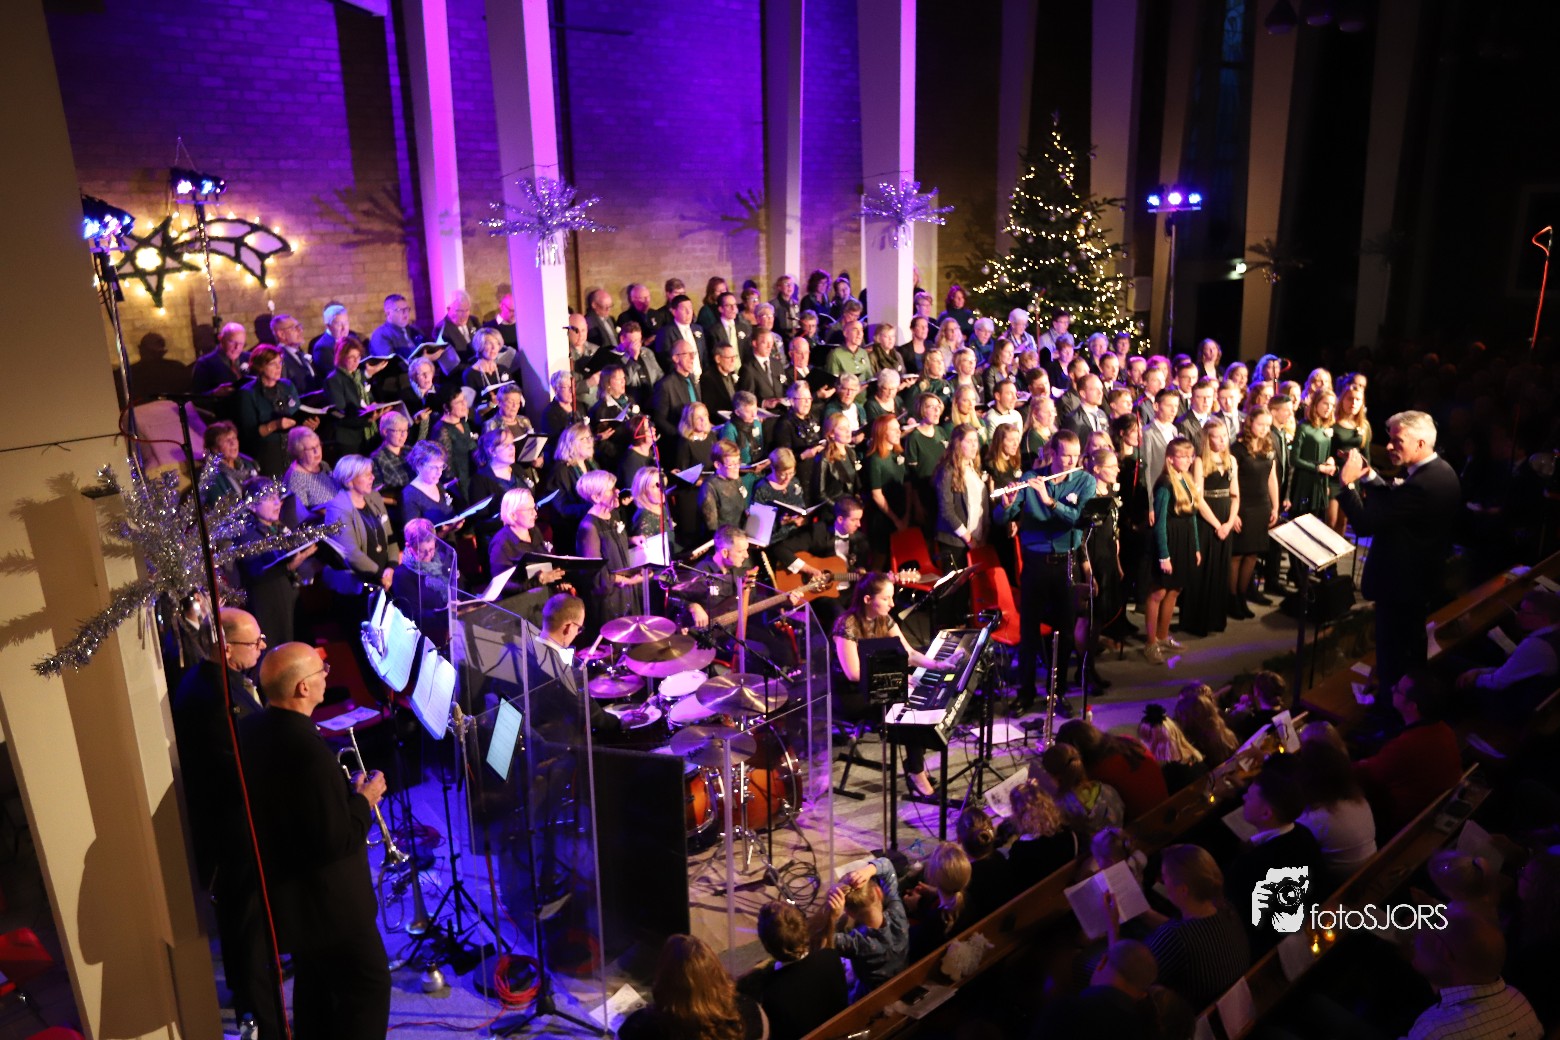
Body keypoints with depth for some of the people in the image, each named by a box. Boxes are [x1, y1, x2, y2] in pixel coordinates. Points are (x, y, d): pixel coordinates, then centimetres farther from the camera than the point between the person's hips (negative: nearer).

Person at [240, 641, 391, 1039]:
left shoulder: (250, 729, -3)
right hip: (326, 900, -9)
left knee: (314, 982, 26)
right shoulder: (308, 749, -32)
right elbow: (337, 841, -29)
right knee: (369, 983, 8)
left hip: (282, 890, 9)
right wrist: (364, 799, -13)